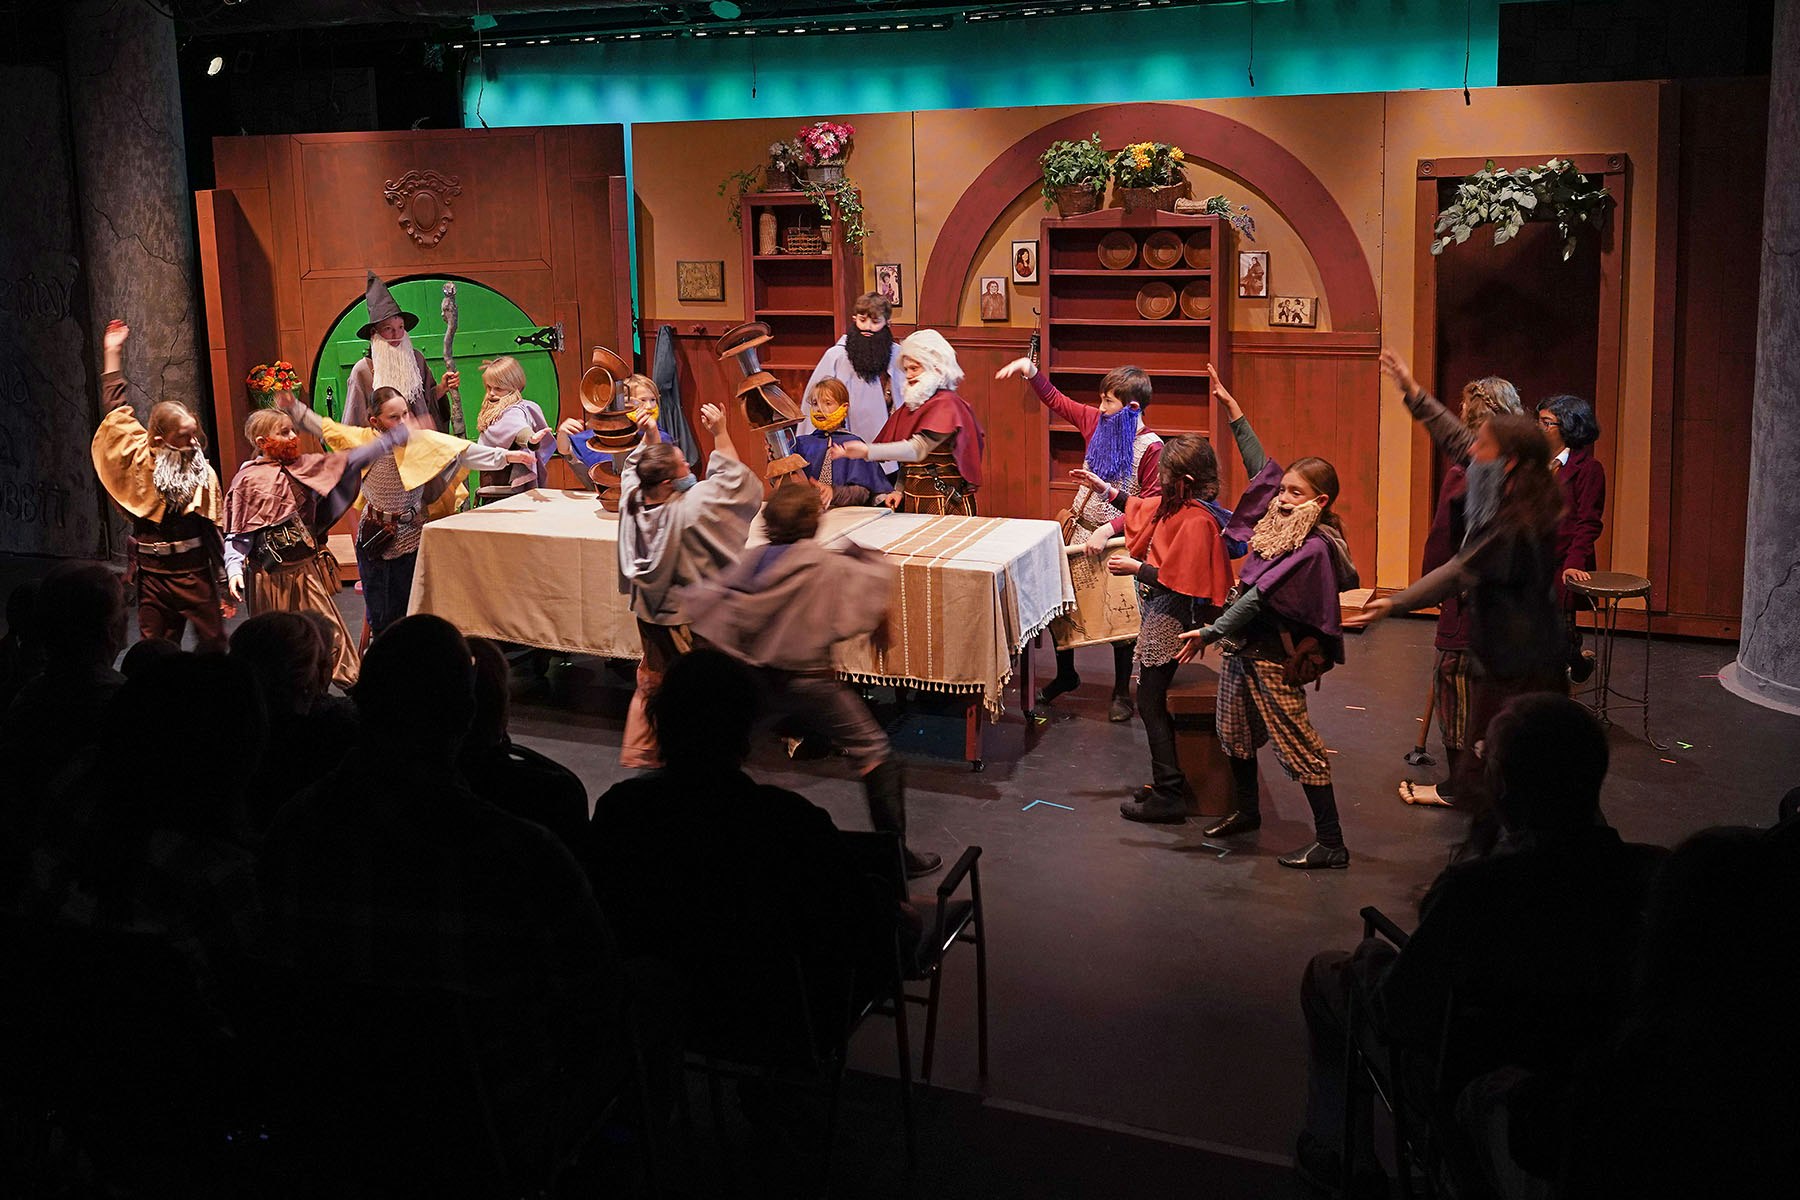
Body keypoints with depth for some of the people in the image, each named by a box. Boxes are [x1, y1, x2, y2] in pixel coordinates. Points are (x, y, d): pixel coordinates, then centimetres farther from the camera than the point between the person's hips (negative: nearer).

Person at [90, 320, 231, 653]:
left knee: (214, 645, 3)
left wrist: (223, 586, -4)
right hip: (152, 575, 1)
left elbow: (216, 531, -3)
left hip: (195, 573, -1)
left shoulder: (204, 474, -4)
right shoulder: (141, 463, -2)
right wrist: (113, 355, 8)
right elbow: (117, 410, 5)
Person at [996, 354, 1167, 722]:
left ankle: (1122, 692, 26)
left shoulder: (1150, 449, -19)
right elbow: (1055, 400, 8)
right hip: (1080, 533, 6)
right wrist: (1030, 370, -5)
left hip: (1118, 540, -6)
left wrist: (1109, 530, -29)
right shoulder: (1097, 422, -2)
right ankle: (1065, 675, 33)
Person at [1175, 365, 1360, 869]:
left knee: (1297, 744, -4)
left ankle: (1331, 842, 3)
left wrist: (1211, 632, -27)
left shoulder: (1315, 547, -23)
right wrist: (1232, 409, 12)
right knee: (1234, 730, 22)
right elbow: (1260, 465, 13)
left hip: (1273, 655, -10)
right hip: (1245, 642, 10)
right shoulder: (1283, 518, 3)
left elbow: (1261, 597, -26)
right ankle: (1246, 810, 42)